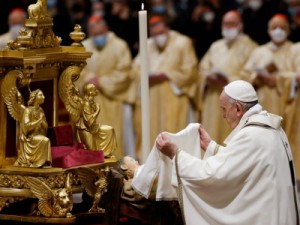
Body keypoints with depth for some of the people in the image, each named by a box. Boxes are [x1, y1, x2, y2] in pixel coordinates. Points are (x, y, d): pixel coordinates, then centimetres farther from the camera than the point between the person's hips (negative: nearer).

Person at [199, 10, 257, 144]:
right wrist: (209, 77, -7)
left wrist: (230, 80, -19)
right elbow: (204, 67, 15)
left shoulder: (248, 46, 1)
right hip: (214, 101, 5)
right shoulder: (216, 47, 20)